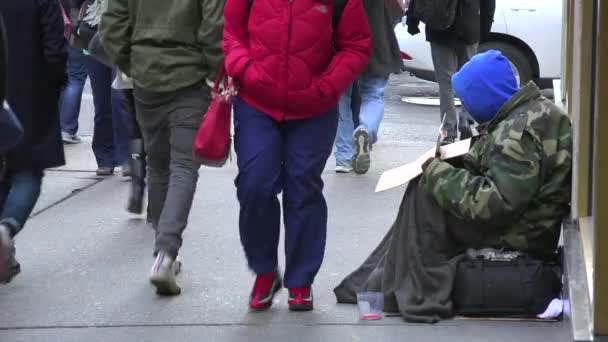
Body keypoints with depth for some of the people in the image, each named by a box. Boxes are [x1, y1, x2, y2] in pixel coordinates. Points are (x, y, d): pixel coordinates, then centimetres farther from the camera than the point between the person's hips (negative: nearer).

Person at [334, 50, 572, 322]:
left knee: (425, 194, -8)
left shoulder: (519, 133, -25)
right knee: (428, 186, 11)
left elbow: (496, 205, -29)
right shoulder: (535, 109, 7)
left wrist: (439, 175, -19)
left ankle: (419, 294, -1)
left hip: (518, 236, -10)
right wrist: (447, 167, 3)